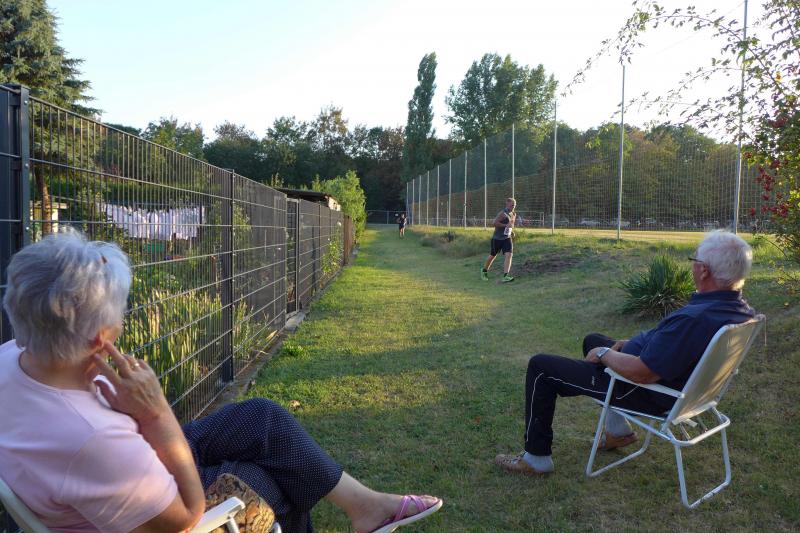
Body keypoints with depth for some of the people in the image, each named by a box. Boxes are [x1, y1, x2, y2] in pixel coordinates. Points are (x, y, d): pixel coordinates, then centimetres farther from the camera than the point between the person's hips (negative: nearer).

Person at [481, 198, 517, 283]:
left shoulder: (514, 214, 9)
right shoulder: (502, 213, -14)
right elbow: (495, 223, -25)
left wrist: (512, 232, 13)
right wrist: (506, 225, -26)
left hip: (507, 238, 5)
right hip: (497, 238, -5)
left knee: (509, 255, -16)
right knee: (492, 256, 10)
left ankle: (506, 276, -23)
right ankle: (484, 271, 35)